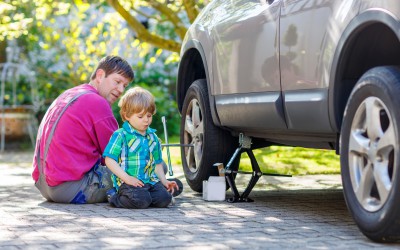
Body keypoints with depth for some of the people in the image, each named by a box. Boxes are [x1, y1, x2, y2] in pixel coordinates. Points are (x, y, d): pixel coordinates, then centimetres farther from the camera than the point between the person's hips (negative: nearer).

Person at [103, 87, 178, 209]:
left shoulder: (153, 138, 18)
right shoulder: (121, 135, -3)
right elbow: (110, 160, -9)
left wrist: (164, 181, 10)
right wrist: (127, 178, -17)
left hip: (150, 180, 6)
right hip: (128, 182, -6)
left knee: (164, 198, -20)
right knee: (142, 200, -32)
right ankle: (116, 199, -4)